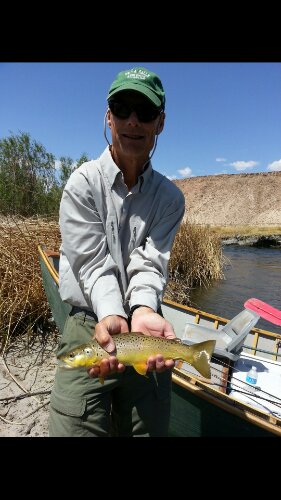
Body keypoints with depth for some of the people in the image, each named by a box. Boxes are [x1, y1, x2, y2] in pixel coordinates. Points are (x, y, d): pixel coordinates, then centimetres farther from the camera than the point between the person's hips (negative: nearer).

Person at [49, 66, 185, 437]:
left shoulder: (170, 197, 2)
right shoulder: (83, 183, -6)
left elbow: (150, 262, -9)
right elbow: (92, 262, -14)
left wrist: (143, 309, -28)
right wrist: (111, 314, -31)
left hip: (142, 322, 3)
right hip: (89, 325, -2)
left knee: (150, 428, 16)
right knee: (76, 429, 1)